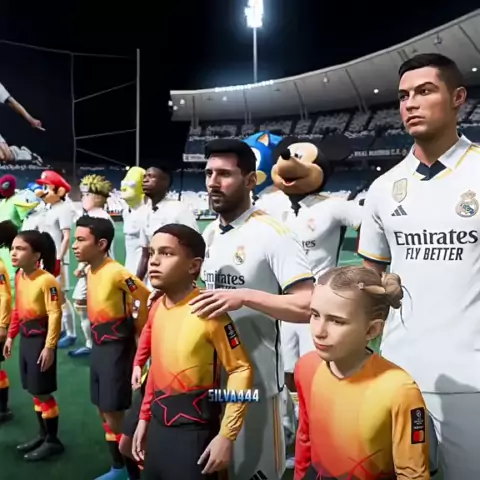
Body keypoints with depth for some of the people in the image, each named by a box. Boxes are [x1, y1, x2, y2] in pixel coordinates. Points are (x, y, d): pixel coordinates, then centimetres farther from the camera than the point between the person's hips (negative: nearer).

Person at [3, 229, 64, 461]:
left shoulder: (47, 280, -21)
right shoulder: (19, 276, 6)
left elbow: (55, 315, -22)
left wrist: (49, 346, -23)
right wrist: (11, 336, 18)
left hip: (41, 338, -8)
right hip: (25, 338, 8)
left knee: (42, 391, 1)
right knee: (33, 391, 16)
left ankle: (53, 441, 17)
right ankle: (43, 435, 32)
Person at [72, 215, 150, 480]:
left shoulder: (117, 272, -21)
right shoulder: (90, 271, 7)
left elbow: (146, 299, -19)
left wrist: (135, 329, -5)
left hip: (117, 349, -9)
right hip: (98, 347, 9)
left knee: (114, 412, -2)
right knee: (104, 410, 16)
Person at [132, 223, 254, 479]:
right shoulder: (157, 307, 2)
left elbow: (241, 370, -17)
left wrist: (226, 435, -17)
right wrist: (144, 417, 16)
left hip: (194, 428, -7)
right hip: (159, 424, 7)